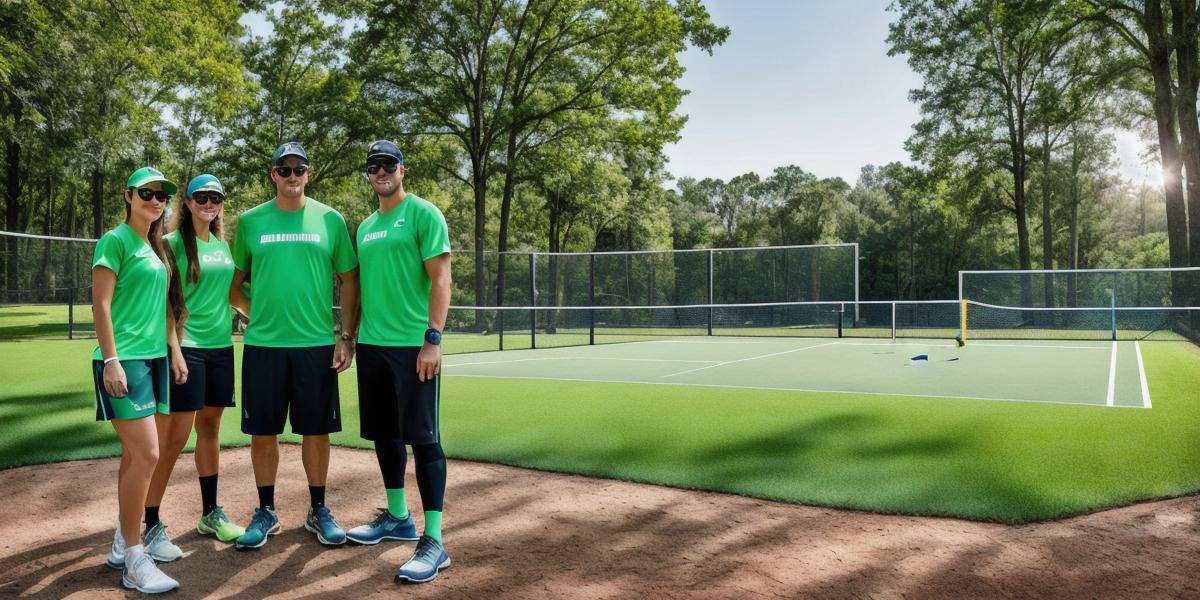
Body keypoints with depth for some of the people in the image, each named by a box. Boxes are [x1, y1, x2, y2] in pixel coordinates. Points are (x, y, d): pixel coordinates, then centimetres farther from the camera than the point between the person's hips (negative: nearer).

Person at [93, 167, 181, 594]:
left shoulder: (156, 247, 16)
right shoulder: (116, 240, -6)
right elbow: (100, 304, -12)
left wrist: (169, 350, 18)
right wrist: (111, 360, -18)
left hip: (154, 357, 8)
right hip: (125, 360, -8)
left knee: (134, 454, 12)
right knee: (146, 454, -12)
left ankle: (123, 544, 22)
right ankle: (134, 561, -3)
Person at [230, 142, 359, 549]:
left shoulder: (330, 220, 3)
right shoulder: (250, 221, 5)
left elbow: (349, 280, 4)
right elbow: (235, 282, 14)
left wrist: (346, 337, -1)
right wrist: (256, 314, 2)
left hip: (317, 343, -1)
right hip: (263, 344, 1)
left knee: (316, 430, 6)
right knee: (262, 432, 7)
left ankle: (318, 511, 22)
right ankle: (266, 512, 24)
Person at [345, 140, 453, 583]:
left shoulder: (423, 214, -4)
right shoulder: (365, 226, 17)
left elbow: (440, 279, -12)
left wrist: (433, 339, -19)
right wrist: (350, 335, 17)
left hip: (413, 346, -8)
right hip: (371, 346, 8)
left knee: (423, 439, -7)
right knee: (384, 434, 15)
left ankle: (434, 541, -3)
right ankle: (397, 518, 30)